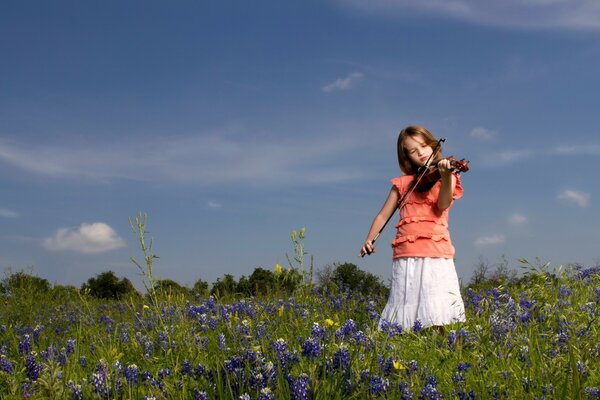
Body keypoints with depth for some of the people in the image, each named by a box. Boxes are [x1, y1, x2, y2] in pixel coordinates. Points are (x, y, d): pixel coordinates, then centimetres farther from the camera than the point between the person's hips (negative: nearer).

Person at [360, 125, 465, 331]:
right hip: (406, 255, 3)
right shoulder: (403, 183, 18)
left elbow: (443, 205, -9)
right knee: (404, 314, -2)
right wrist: (370, 239, 2)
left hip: (435, 254, -3)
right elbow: (384, 215, 19)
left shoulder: (446, 178, 10)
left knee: (437, 315, -13)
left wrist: (445, 177, -27)